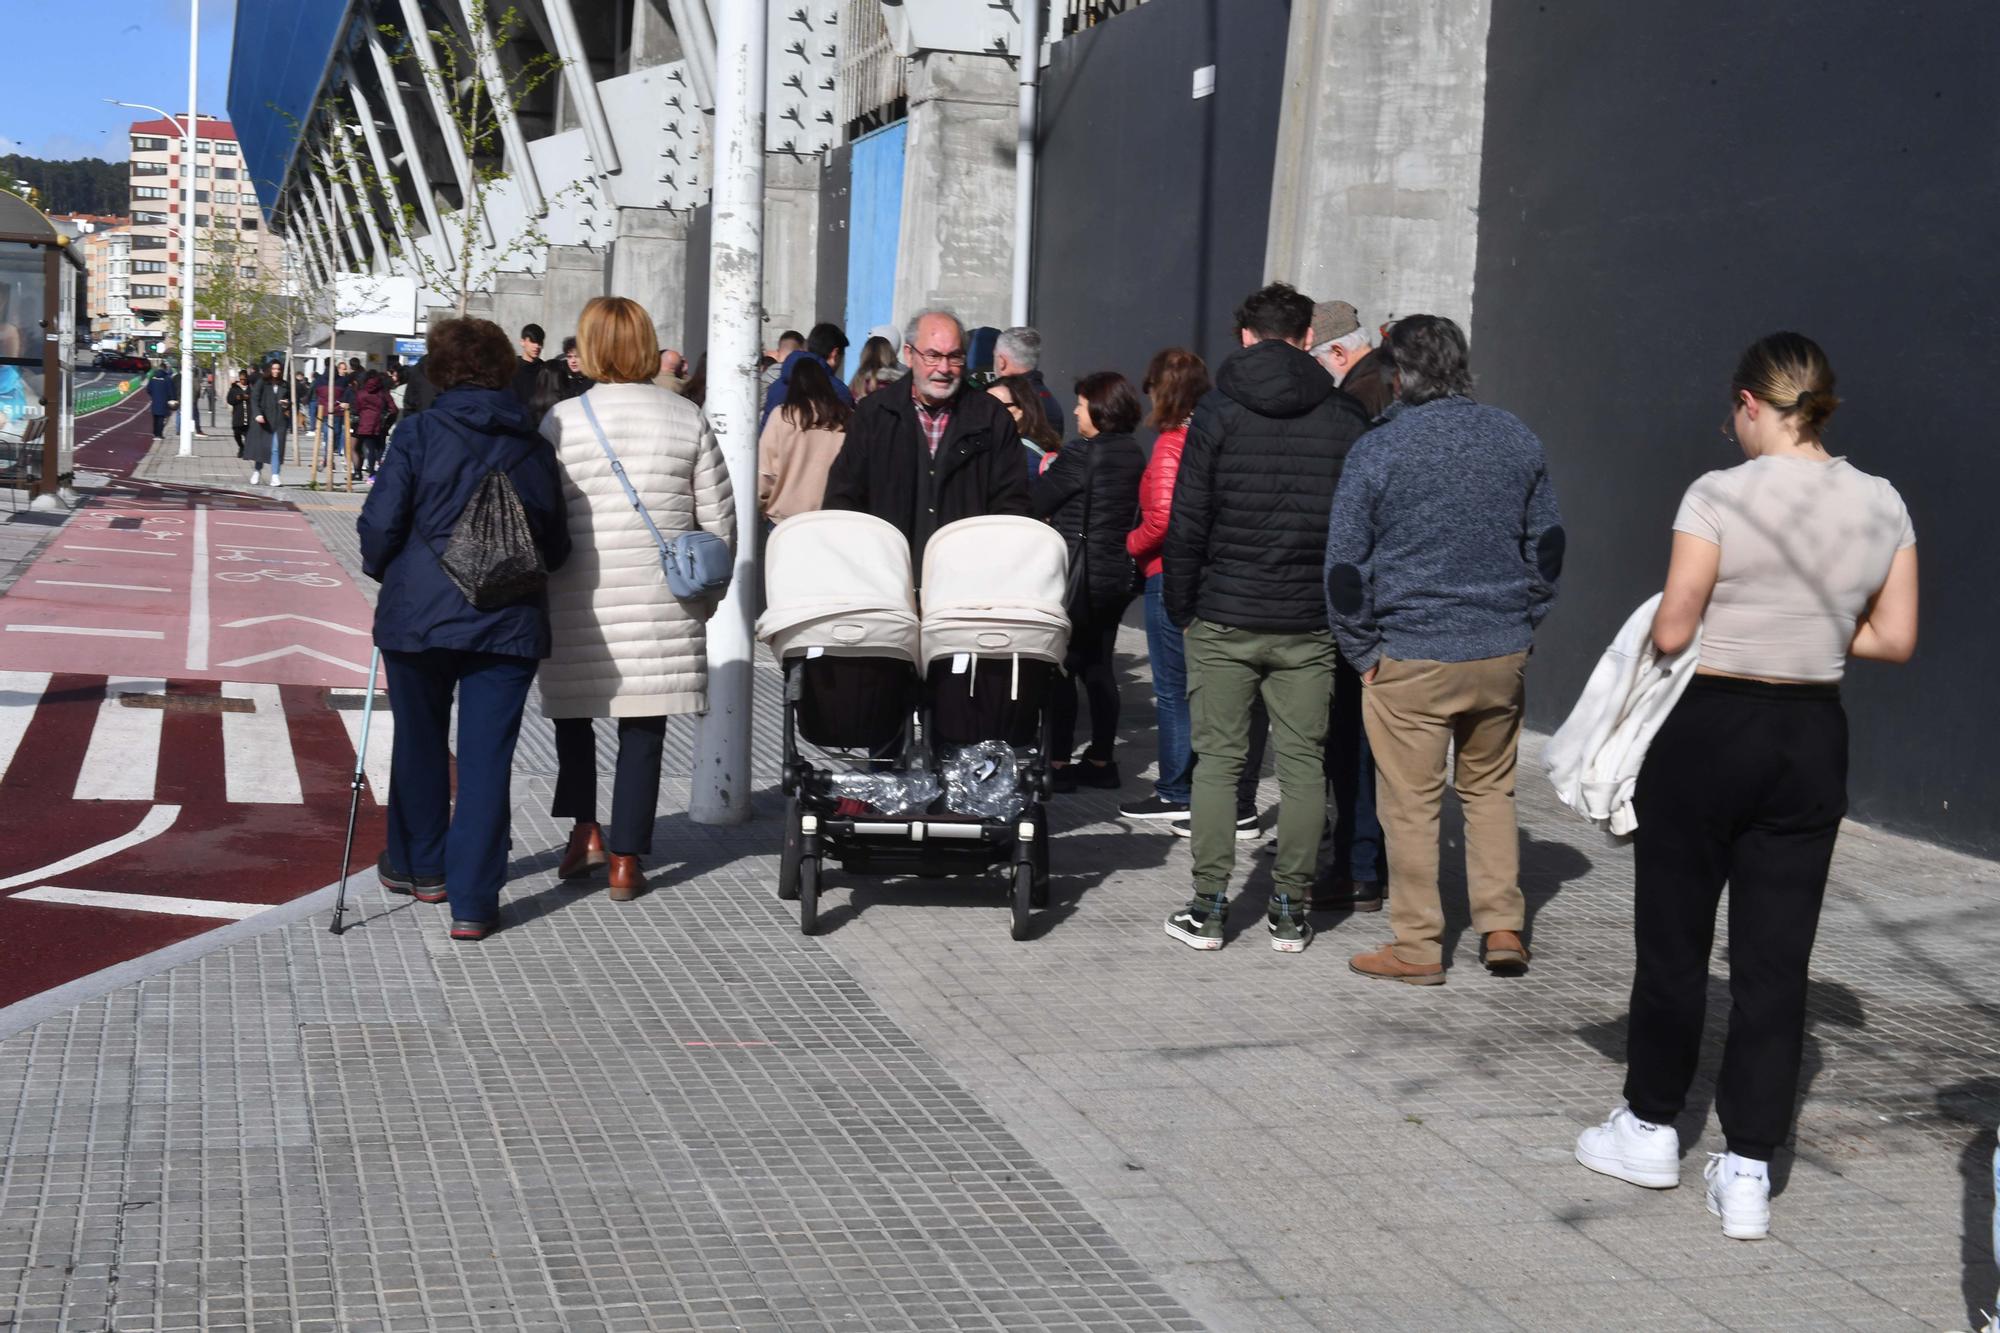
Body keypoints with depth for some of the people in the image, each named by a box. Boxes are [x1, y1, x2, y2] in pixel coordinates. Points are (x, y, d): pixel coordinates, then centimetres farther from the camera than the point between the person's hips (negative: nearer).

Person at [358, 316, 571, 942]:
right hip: (508, 623, 1)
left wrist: (385, 572, 11)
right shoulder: (533, 447, 5)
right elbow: (556, 547, 11)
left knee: (420, 741, 18)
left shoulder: (420, 433, -4)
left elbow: (381, 524, -8)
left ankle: (420, 866, 34)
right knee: (487, 757, 1)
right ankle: (473, 902, -1)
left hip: (419, 614, -1)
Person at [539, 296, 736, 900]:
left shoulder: (562, 419, -3)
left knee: (572, 711, 18)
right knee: (643, 727, 5)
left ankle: (585, 829, 10)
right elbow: (719, 518, 4)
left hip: (580, 598, -1)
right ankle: (626, 861, 8)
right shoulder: (687, 418, 2)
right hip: (662, 603, 1)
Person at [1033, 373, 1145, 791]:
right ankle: (1101, 761, 17)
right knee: (1099, 668, 13)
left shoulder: (1082, 453, -16)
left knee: (1061, 668, 0)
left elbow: (1035, 504, -10)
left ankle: (1059, 762, 3)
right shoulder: (1134, 455, 7)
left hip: (1077, 575, -7)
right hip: (1116, 574, 7)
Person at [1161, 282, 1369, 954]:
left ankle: (1208, 906, 6)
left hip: (1224, 619, -1)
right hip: (1311, 623, 2)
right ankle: (1290, 911, 10)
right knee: (1303, 763, 7)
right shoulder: (1346, 418, 3)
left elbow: (1186, 522, -5)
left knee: (1218, 759, 5)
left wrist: (1181, 608, 4)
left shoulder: (1218, 411, -3)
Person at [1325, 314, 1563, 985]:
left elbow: (1344, 563, -7)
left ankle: (1417, 947, 11)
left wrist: (1363, 652, 2)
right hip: (1503, 653, 4)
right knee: (1490, 788, 19)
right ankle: (1503, 927, 17)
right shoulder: (1516, 438, 4)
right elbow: (1548, 541, 11)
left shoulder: (1378, 449, -9)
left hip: (1410, 658, -4)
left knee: (1411, 802, 4)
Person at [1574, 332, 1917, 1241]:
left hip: (1709, 730, -4)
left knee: (1673, 939, 12)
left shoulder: (1721, 496, -14)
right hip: (1813, 741, 4)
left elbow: (1671, 633, -13)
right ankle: (1748, 1171, 9)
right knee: (1776, 961, 7)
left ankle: (1652, 1128, 27)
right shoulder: (1883, 505, 2)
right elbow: (1896, 640, 6)